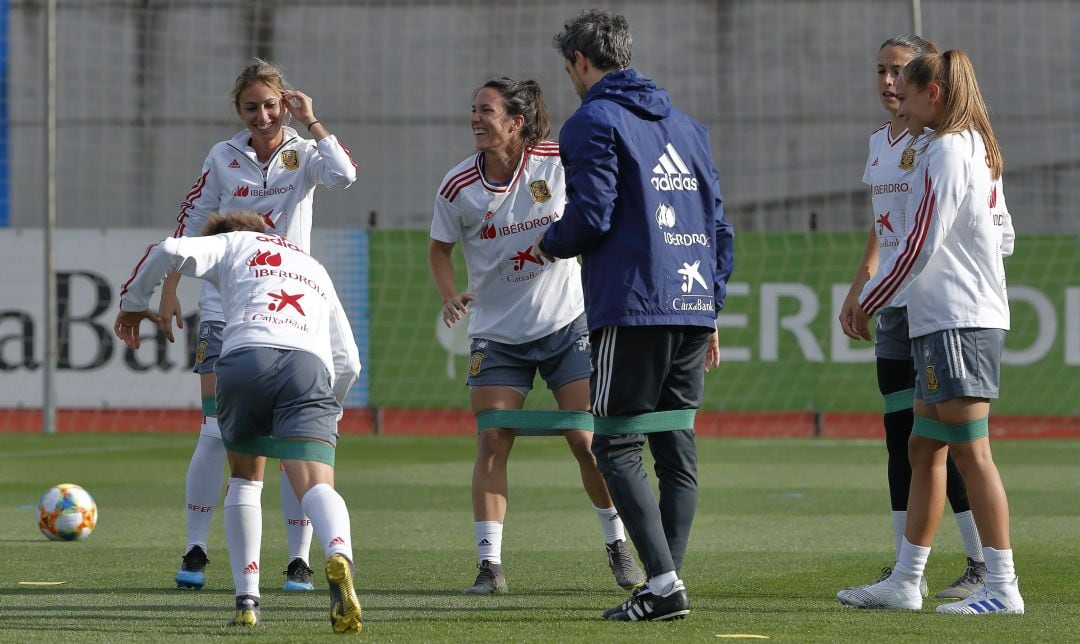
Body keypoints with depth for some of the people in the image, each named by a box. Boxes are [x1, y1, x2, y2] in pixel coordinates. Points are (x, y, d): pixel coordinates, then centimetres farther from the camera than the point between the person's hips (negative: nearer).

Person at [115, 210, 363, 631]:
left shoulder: (234, 244, 29)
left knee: (245, 477, 22)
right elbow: (348, 362, 35)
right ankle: (339, 557, -48)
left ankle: (247, 600, 16)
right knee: (316, 485, -15)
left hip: (245, 356, -1)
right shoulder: (315, 270, 40)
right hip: (310, 365, 1)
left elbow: (171, 252, 9)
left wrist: (132, 304, 24)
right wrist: (328, 410, 50)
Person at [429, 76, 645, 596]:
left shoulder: (558, 163, -11)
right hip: (496, 334, 1)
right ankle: (489, 565, -5)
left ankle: (618, 546, 18)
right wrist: (450, 296, -9)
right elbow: (439, 249, 7)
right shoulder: (457, 188, -8)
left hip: (567, 324, -1)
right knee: (491, 441, -9)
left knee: (587, 439, -2)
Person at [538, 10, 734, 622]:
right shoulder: (687, 125, 19)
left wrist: (548, 243, 9)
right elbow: (718, 223, 19)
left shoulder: (593, 122, -3)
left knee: (617, 446, -4)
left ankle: (663, 582, -15)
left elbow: (591, 217, -12)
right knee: (677, 447, 9)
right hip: (693, 308, 7)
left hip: (632, 307, -7)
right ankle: (668, 582, 8)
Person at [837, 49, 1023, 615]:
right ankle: (904, 582, 15)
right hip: (945, 321, 10)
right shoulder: (979, 151, 17)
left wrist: (868, 302, -6)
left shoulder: (945, 151, -13)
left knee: (970, 452, -9)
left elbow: (920, 244, -16)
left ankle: (1002, 588, -8)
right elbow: (1002, 235, 22)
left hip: (956, 323, -10)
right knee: (924, 449, 11)